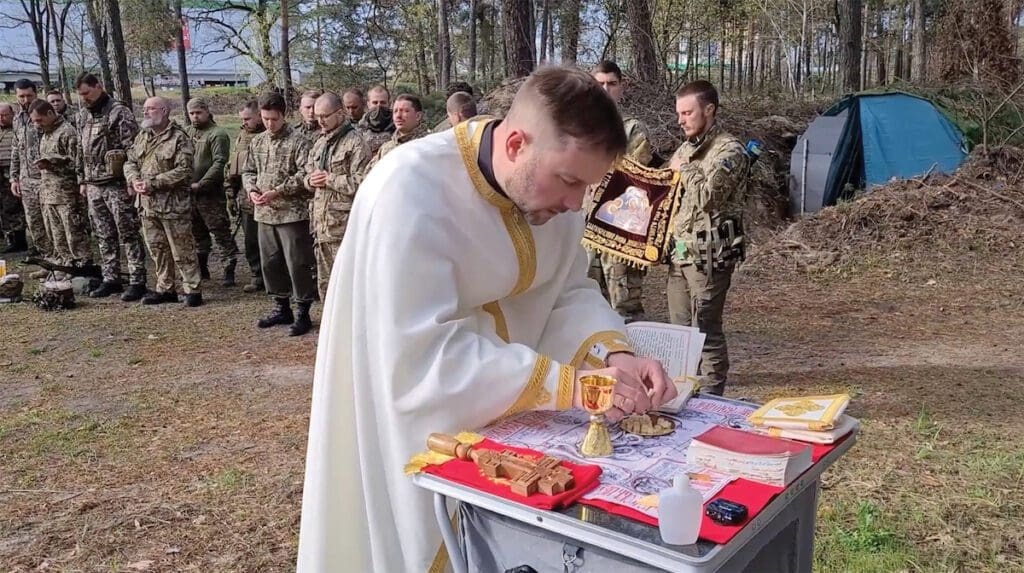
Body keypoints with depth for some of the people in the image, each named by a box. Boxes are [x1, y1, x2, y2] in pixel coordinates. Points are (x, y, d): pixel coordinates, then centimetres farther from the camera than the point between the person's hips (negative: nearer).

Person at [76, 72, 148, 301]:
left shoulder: (119, 112, -9)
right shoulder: (82, 115, 14)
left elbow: (132, 149, -13)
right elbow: (82, 151, 21)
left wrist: (131, 181, -17)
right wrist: (83, 181, 18)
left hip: (117, 185, -7)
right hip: (94, 186, 7)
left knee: (128, 235, -3)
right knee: (104, 236, 12)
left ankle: (137, 282, 1)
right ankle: (110, 279, 21)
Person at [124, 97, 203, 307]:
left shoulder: (179, 138, -10)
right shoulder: (142, 137, 14)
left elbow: (183, 170, -18)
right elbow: (130, 162, 15)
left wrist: (153, 183, -20)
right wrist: (134, 180, -7)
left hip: (173, 204, -7)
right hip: (148, 203, 7)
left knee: (182, 250, -2)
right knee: (157, 249, 14)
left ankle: (193, 290, 6)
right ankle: (165, 289, 24)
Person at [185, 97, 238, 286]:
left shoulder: (218, 134, -8)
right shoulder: (186, 133, 13)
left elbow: (219, 163, -17)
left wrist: (201, 184, -21)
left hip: (210, 194, -7)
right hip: (188, 193, 7)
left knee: (221, 232, -4)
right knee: (197, 232, 16)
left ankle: (229, 271, 1)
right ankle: (201, 268, 29)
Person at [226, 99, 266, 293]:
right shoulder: (242, 135, 14)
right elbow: (233, 168, 19)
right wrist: (231, 195, 16)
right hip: (245, 198, 7)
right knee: (251, 242, 11)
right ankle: (258, 277, 21)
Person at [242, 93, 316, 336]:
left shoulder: (298, 141, -8)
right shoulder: (257, 142, 12)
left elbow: (304, 174, -16)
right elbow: (248, 171, 19)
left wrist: (278, 191, -20)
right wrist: (251, 189, -1)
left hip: (292, 213, -7)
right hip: (265, 213, 7)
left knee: (298, 264, -3)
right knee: (270, 263, 13)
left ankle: (303, 314, 8)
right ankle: (282, 308, 27)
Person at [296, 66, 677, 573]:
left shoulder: (547, 183, -8)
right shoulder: (411, 194, -31)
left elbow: (569, 290, -1)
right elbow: (420, 358, -34)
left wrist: (614, 355, -20)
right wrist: (567, 384, -34)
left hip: (502, 408, 7)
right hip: (414, 426, -6)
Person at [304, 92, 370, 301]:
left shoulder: (355, 142, -8)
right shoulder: (319, 142, 18)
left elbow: (361, 183, -18)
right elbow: (308, 172, 26)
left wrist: (329, 179, -13)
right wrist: (311, 180, 3)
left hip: (344, 226, -8)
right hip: (321, 224, 8)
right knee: (325, 284, 15)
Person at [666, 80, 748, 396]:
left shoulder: (729, 150, -8)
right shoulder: (686, 148, 17)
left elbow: (707, 195, -21)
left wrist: (685, 169, -7)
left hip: (708, 254, -8)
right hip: (680, 251, 8)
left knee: (706, 330, -4)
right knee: (680, 328, 13)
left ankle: (711, 397, 6)